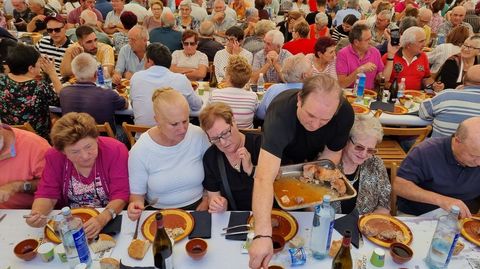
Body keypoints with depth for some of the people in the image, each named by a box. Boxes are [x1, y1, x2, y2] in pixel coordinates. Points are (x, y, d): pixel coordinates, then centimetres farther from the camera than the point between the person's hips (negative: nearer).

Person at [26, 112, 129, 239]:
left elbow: (120, 195, -19)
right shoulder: (54, 156, -8)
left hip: (110, 220, -3)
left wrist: (103, 218, -36)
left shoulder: (116, 150, -18)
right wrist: (37, 214, -25)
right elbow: (47, 194, -3)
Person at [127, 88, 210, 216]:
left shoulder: (199, 135, -11)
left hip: (197, 207, 2)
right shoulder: (139, 150, -14)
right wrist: (135, 206, -24)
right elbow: (137, 193, -3)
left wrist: (206, 203, -4)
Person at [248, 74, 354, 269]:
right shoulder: (280, 112, -46)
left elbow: (332, 154, -16)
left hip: (312, 159, 3)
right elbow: (264, 178, -56)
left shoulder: (345, 113, -33)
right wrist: (263, 235, -65)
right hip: (279, 159, -3)